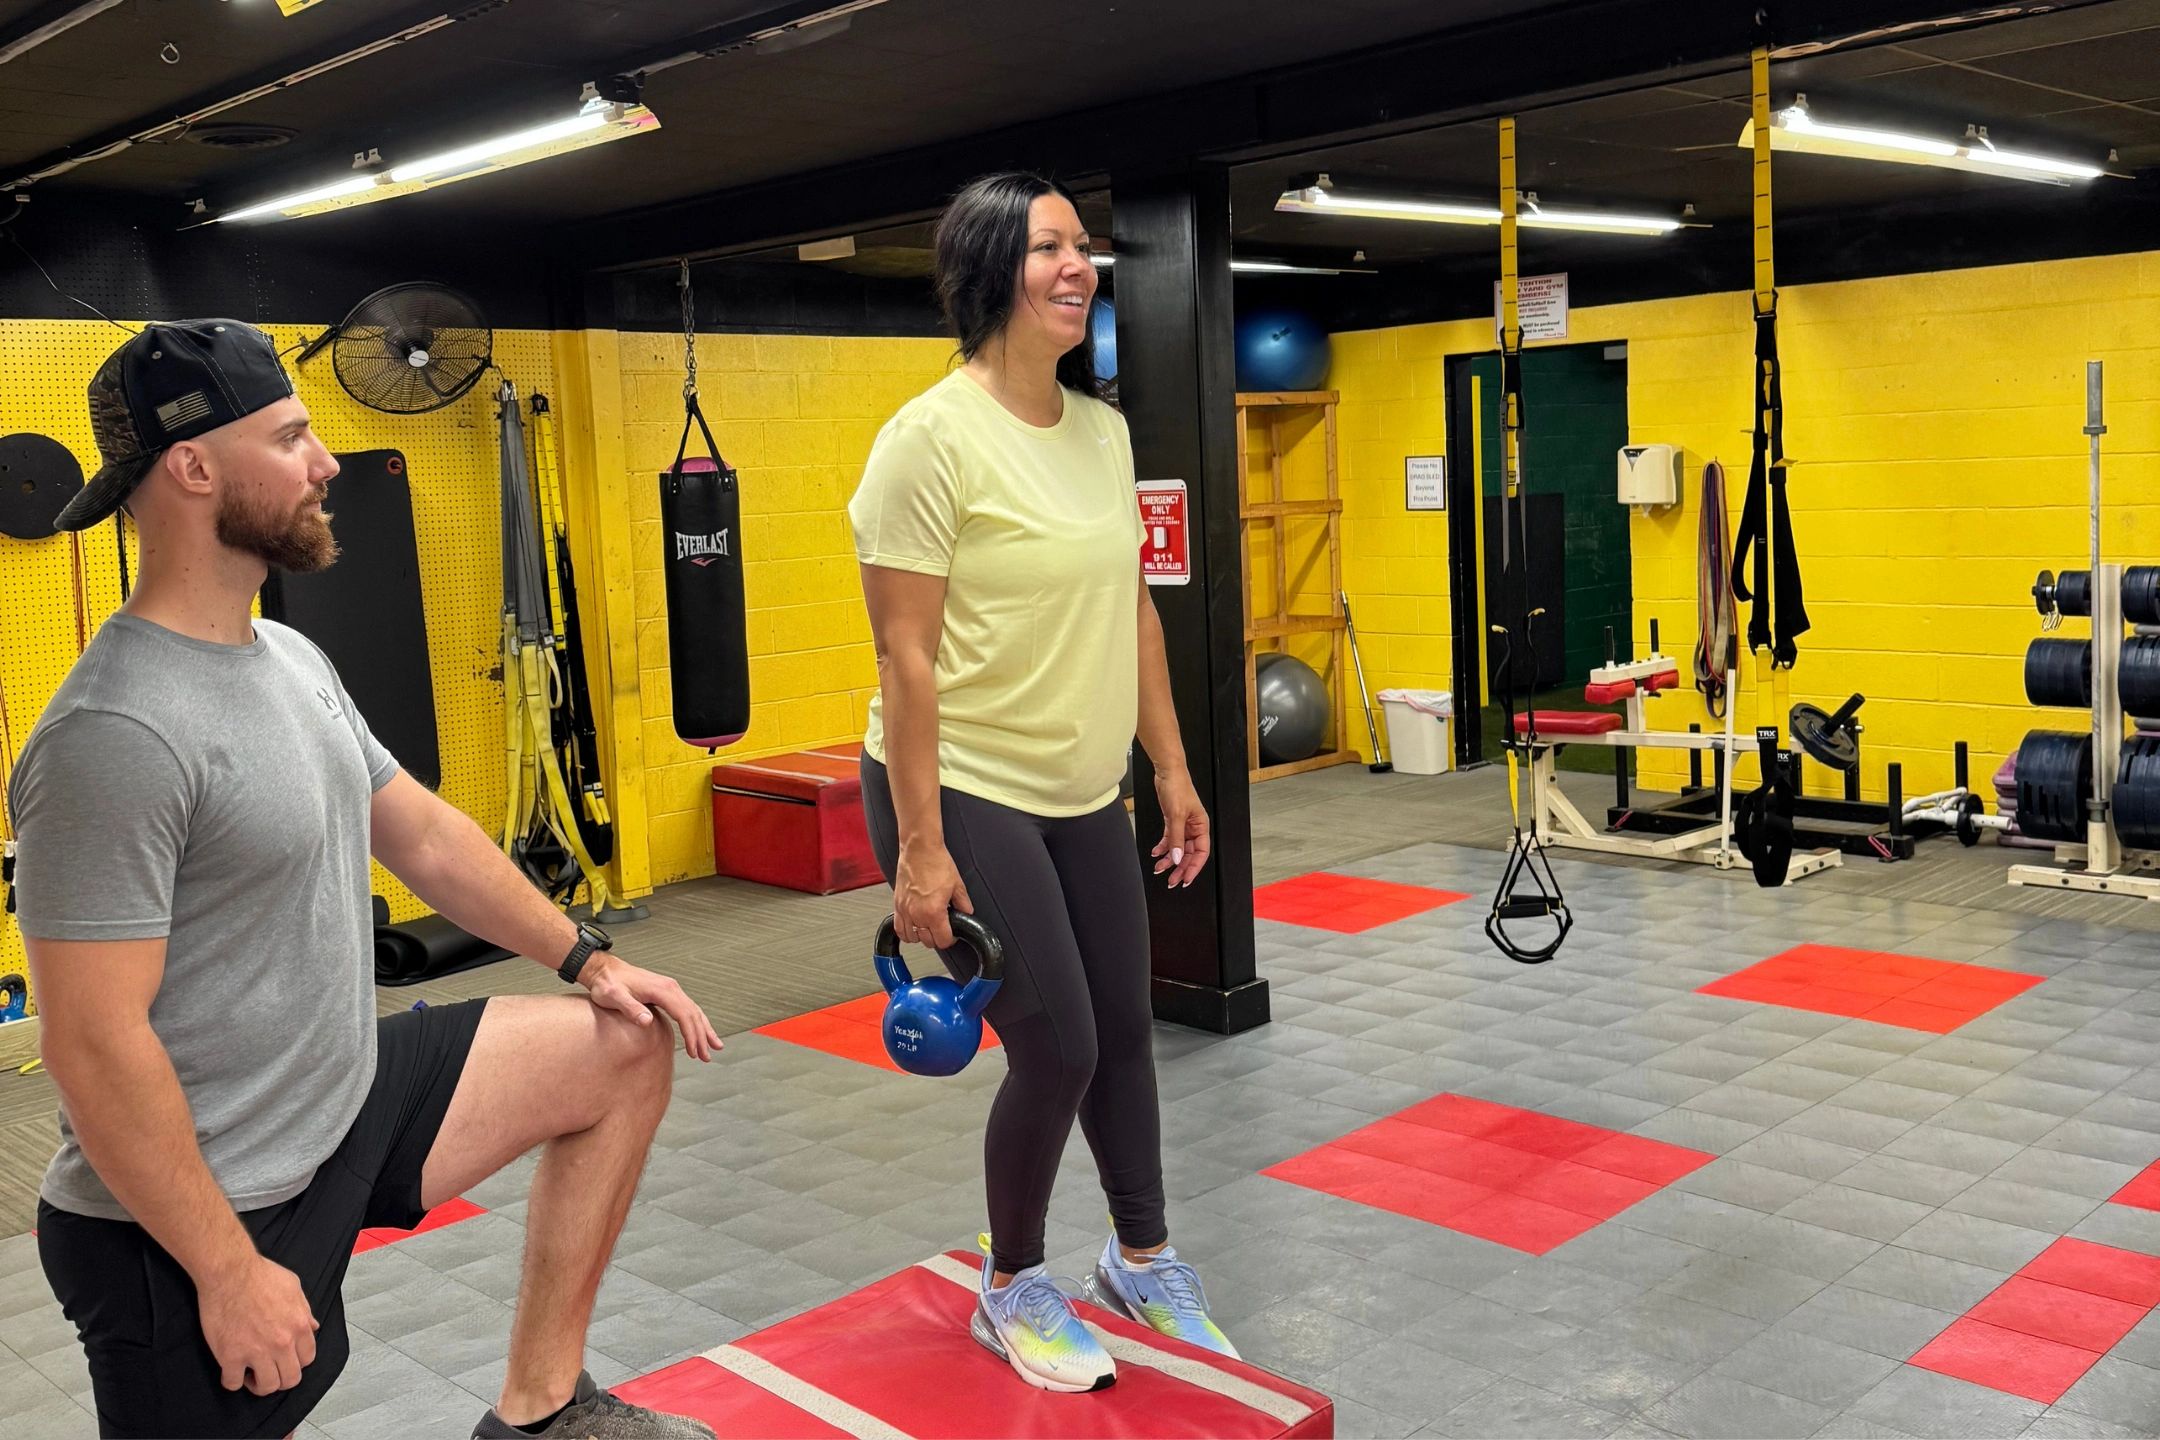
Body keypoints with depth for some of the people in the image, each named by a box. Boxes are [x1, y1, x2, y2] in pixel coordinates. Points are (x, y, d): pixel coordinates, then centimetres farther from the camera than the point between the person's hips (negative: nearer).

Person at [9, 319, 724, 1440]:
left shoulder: (292, 660, 5)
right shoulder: (116, 736, -25)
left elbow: (419, 833, 16)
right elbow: (94, 1045, -26)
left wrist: (585, 958, 14)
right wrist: (228, 1271, -21)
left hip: (346, 1107, 9)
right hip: (193, 1219, -9)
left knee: (626, 1051, 11)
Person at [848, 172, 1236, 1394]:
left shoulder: (1103, 430, 5)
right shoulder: (933, 436, -17)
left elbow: (1133, 612, 11)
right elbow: (907, 655, -18)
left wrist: (1174, 772, 11)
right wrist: (919, 847, -19)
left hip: (1083, 794, 7)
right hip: (965, 793, -7)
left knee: (1125, 1029, 14)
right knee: (1056, 1048, -2)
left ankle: (1143, 1258, 37)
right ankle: (1013, 1291, 24)